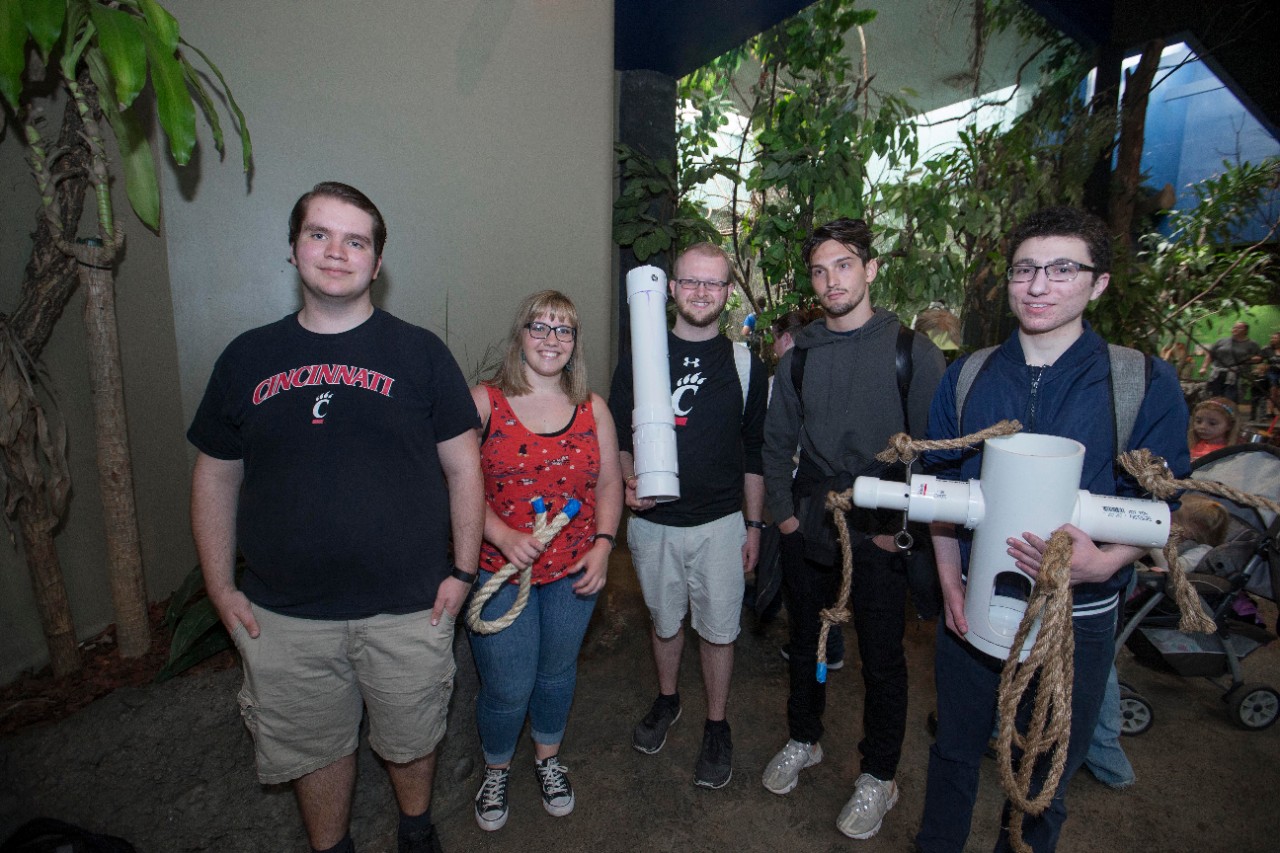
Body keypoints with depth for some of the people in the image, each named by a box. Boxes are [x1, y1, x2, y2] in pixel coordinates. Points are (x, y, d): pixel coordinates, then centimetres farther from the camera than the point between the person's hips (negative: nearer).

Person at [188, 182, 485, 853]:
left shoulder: (420, 353, -4)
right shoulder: (247, 357, 2)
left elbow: (463, 467, -3)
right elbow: (215, 477, 8)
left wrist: (462, 571, -6)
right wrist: (221, 589, 6)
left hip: (409, 610, -1)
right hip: (283, 617, 2)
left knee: (411, 740, 19)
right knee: (314, 749, 21)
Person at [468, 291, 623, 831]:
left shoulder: (592, 409, 3)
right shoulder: (484, 402, -6)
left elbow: (608, 484, 6)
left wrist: (602, 544, -5)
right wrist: (502, 535, -20)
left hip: (575, 572, 3)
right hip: (501, 571, -3)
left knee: (557, 673, 20)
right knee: (507, 688, 5)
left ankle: (548, 758, 48)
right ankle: (496, 770, 38)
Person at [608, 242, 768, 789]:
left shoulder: (744, 364, 0)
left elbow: (754, 452, 4)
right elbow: (617, 434, 5)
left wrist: (754, 524, 4)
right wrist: (631, 482, -14)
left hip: (720, 523, -1)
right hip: (653, 520, 1)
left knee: (718, 629, 9)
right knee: (665, 621, 19)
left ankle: (717, 727, 32)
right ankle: (666, 701, 44)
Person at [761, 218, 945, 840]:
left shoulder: (912, 350, -6)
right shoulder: (799, 357, 5)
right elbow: (776, 443, 10)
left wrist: (900, 527, -10)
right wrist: (784, 513, 2)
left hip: (879, 535, -3)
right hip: (807, 532, 4)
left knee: (882, 659, 10)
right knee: (804, 642, 18)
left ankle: (879, 776, 32)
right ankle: (803, 740, 42)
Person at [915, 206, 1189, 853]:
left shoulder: (1146, 383, -6)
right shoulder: (966, 378, 1)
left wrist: (1105, 562, -24)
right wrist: (951, 583, -6)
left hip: (1076, 618, -2)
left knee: (1044, 779, 18)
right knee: (953, 752, 20)